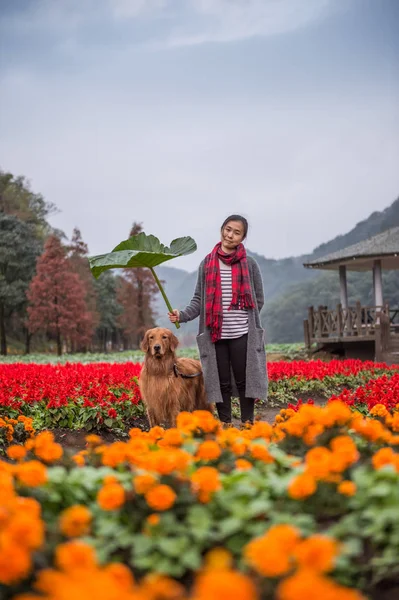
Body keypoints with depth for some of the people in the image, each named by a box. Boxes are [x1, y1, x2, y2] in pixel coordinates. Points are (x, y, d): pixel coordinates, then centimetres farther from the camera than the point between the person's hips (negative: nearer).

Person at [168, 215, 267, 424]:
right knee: (222, 384, 8)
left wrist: (245, 319, 3)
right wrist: (182, 315, -11)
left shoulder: (250, 264, 2)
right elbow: (199, 300, 5)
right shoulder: (207, 263, 6)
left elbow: (258, 300, 8)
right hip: (216, 335, 2)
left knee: (244, 382, 3)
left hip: (242, 335, -1)